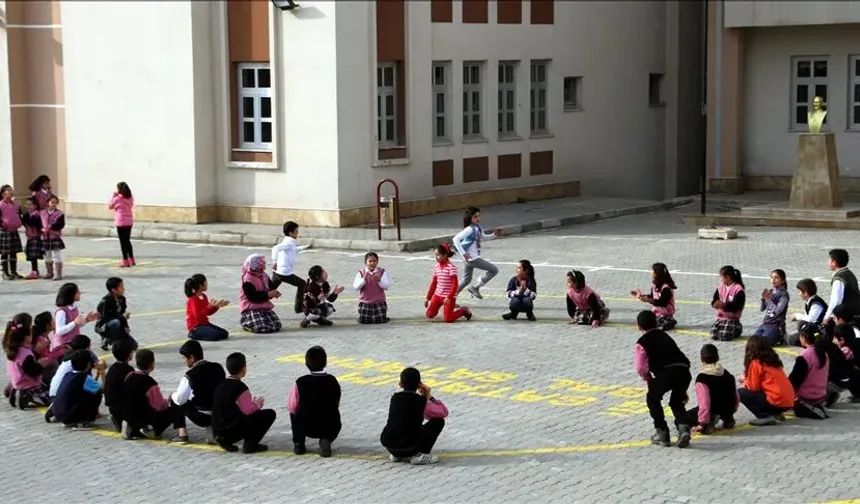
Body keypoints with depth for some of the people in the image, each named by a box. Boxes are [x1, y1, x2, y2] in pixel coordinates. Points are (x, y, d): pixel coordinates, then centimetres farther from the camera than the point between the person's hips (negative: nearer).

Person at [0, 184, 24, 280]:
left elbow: (19, 215, 20)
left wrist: (19, 223, 9)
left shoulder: (15, 204, 9)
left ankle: (13, 272, 18)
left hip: (14, 231, 6)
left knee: (14, 253, 10)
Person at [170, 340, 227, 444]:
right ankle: (212, 431, 18)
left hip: (201, 417, -5)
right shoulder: (218, 367, 2)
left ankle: (182, 433, 10)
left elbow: (180, 399, -15)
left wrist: (173, 396, 7)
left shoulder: (190, 375, -14)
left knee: (175, 400, 17)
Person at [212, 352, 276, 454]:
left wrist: (252, 402, 21)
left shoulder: (222, 385, 11)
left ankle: (225, 440, 16)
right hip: (232, 431, -8)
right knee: (269, 414, -3)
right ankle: (250, 444, -3)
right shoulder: (240, 387, -13)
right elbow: (248, 410, -13)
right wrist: (257, 404, 7)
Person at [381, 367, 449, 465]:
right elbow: (444, 412, 6)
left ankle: (396, 455, 21)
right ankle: (420, 454, 0)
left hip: (389, 446, 6)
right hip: (409, 447, -6)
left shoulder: (395, 398, 7)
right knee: (438, 421, 9)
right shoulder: (422, 402, -7)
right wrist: (429, 396, 11)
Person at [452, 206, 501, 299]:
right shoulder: (469, 229, -19)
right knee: (494, 270, -3)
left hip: (474, 258, 9)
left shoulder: (478, 228, 7)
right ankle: (475, 287, 2)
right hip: (472, 258, -9)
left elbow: (483, 237, 28)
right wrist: (463, 253, -29)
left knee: (466, 280, 19)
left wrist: (494, 235, 10)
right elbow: (456, 239, -26)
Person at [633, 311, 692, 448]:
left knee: (652, 399, 21)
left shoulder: (642, 342, 11)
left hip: (666, 372, -5)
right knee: (676, 402, 27)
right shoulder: (663, 335, 31)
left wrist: (648, 378, 22)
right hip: (684, 370, 5)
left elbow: (640, 368, -1)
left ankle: (662, 433, 17)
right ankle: (684, 428, 3)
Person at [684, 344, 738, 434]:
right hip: (729, 410, 7)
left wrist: (702, 424, -20)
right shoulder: (727, 374, 3)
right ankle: (728, 419, 17)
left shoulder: (702, 378, -18)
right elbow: (736, 397, 9)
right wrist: (731, 410, 27)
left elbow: (704, 402, -25)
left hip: (714, 410, -7)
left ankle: (708, 424, -17)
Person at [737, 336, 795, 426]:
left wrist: (744, 380, 15)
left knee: (741, 393, 0)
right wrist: (747, 379, 22)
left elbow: (753, 387, -5)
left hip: (777, 402, -8)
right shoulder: (772, 360, 17)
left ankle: (765, 417, -8)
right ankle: (775, 413, 12)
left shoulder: (756, 363, -7)